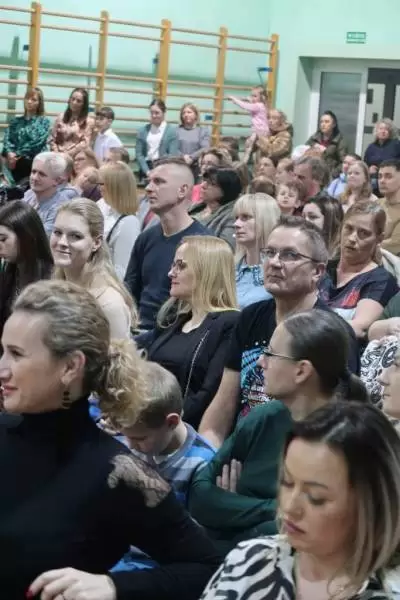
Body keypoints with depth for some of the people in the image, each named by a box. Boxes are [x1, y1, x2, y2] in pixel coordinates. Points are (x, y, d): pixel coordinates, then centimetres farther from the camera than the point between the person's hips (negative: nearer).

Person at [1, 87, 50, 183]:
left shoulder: (44, 121, 11)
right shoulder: (15, 121, 23)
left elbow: (37, 143, -3)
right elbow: (7, 139, 10)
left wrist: (17, 155, -13)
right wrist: (10, 153, -13)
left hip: (33, 160, -3)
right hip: (14, 158, 3)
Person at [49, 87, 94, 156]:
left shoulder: (89, 121, 3)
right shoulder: (61, 117, 14)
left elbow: (85, 143, -3)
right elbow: (52, 139, 13)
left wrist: (67, 154, -9)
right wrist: (57, 153, -3)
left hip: (75, 157, -3)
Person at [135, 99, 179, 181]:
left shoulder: (172, 131, 2)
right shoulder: (143, 131, 11)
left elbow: (173, 155, -4)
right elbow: (139, 154, 6)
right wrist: (147, 171, -8)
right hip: (146, 168, 3)